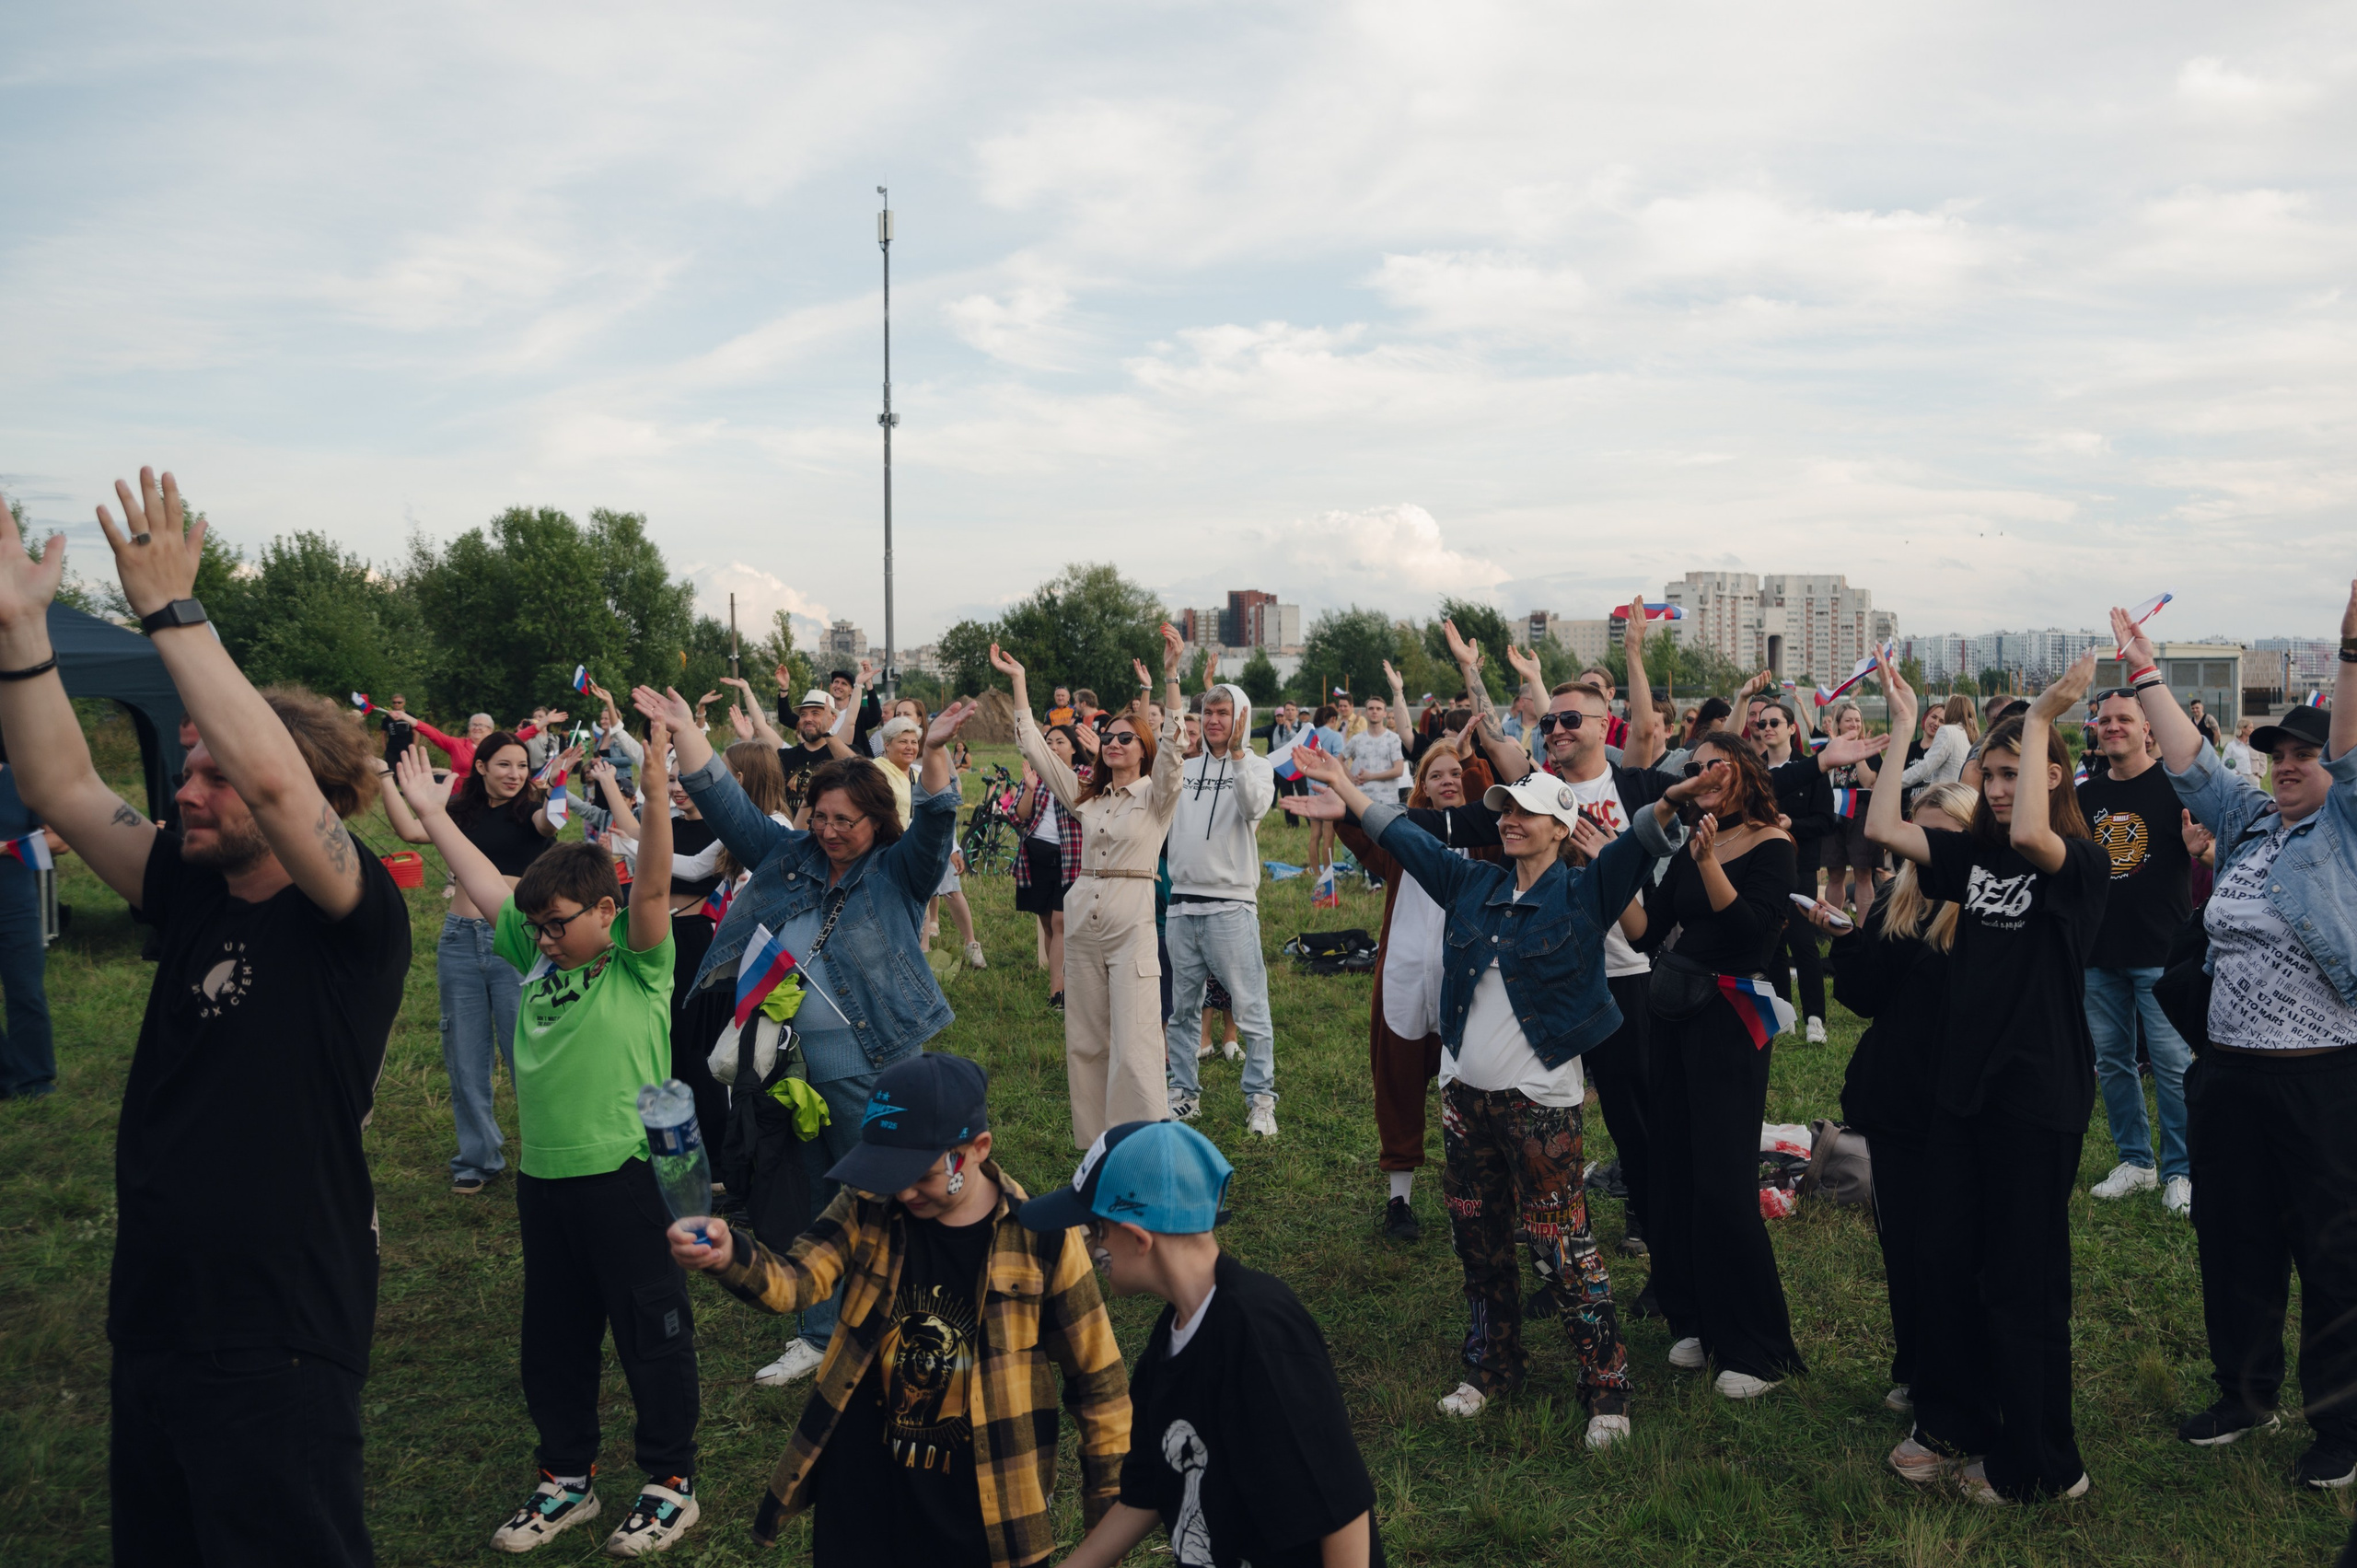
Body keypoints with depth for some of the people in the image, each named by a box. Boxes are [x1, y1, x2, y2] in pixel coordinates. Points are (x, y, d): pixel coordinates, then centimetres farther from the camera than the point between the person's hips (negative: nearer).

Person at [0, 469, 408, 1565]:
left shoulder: (357, 921, -14)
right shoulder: (191, 894, 7)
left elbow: (272, 777, -30)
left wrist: (169, 610, -24)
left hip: (276, 1349, -7)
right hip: (150, 1327, 7)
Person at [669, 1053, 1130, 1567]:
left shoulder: (1041, 1239, -15)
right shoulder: (868, 1210, -6)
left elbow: (1096, 1377, -7)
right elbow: (794, 1280, -20)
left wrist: (1110, 1507, -1)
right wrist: (729, 1256, -41)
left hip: (988, 1510, -2)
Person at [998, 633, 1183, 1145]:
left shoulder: (1156, 795, 1)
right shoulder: (1087, 796, 15)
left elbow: (1172, 748, -17)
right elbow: (1035, 749, 15)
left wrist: (1170, 677, -26)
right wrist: (1017, 681, 13)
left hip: (1132, 924, -6)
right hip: (1082, 920, 6)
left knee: (1134, 1047, -10)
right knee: (1085, 1043, 10)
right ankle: (1094, 1146, 19)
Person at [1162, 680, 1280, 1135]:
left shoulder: (1255, 766, 1)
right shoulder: (1185, 768, 15)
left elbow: (1253, 807, -19)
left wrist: (1236, 751, -24)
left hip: (1231, 905, -5)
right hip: (1182, 903, 5)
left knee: (1249, 1009, -4)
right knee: (1182, 1007, 11)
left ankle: (1261, 1098, 6)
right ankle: (1184, 1092, 22)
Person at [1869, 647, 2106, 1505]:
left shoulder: (2084, 862, -10)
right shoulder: (1974, 854, 8)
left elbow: (2030, 836, -32)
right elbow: (1882, 827, -2)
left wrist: (2040, 720, -28)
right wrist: (1904, 724, 0)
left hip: (2038, 1094, -6)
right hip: (1966, 1081, 6)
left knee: (2022, 1281, 3)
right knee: (1953, 1266, 14)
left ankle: (2036, 1463, 18)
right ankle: (1955, 1427, 30)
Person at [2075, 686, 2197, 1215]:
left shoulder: (2174, 785, -5)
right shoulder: (2086, 793, 10)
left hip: (2160, 952, -5)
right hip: (2099, 952, 5)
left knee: (2173, 1063, -3)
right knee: (2111, 1061, 12)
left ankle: (2179, 1172, 9)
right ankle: (2134, 1161, 25)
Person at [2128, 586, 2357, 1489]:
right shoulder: (2249, 822, 14)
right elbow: (2189, 761, 15)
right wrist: (2145, 673, 13)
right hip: (2229, 1070, 6)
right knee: (2233, 1239, 15)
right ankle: (2246, 1391, 32)